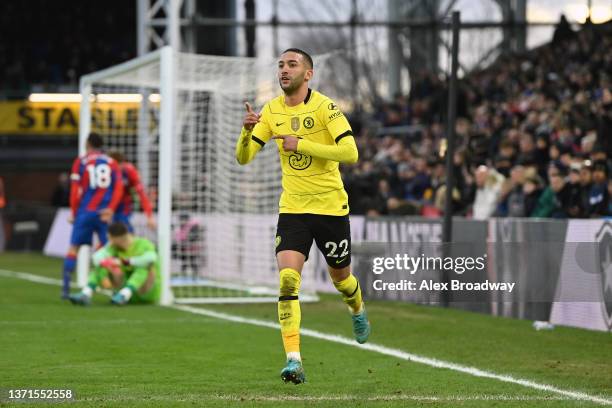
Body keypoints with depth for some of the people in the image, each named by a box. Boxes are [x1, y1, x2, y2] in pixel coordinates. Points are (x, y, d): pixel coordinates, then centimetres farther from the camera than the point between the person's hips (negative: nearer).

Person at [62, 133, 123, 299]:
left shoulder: (80, 162, 3)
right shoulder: (112, 163, 9)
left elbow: (75, 189, -1)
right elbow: (119, 188, 0)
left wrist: (73, 212, 4)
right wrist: (111, 209, -4)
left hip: (85, 211, -2)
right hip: (104, 214, 2)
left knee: (73, 247, 2)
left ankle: (66, 288, -4)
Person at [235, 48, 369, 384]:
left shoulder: (324, 107, -12)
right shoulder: (271, 111, 3)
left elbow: (350, 153, -21)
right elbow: (243, 158, 2)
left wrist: (301, 144, -23)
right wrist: (247, 130, -19)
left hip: (330, 206, -3)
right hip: (292, 209, 3)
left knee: (340, 277, 14)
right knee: (287, 279, -16)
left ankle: (358, 312, 51)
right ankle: (293, 360, -18)